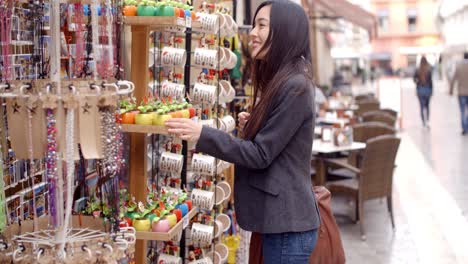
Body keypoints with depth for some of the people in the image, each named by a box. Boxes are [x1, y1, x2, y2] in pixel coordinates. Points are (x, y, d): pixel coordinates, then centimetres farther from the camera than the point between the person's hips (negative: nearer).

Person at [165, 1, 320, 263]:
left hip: (287, 225, -10)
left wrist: (203, 135, -22)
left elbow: (261, 155, -19)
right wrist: (253, 126, 6)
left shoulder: (295, 87, -18)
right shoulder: (280, 83, 13)